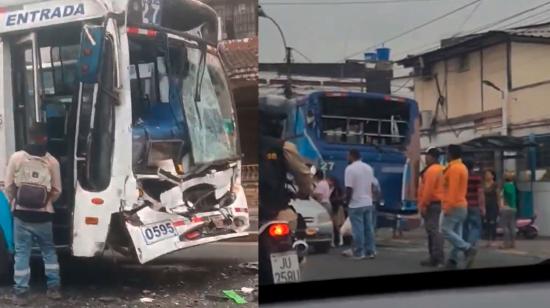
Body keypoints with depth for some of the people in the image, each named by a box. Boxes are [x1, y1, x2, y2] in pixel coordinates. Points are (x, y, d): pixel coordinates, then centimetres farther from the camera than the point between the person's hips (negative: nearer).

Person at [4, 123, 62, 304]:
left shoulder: (16, 158, -7)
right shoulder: (52, 162, -6)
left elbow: (9, 187, -1)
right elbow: (57, 191, 2)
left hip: (21, 214, 0)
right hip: (43, 215, 1)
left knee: (22, 252, 7)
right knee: (49, 250, 16)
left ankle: (21, 292, 7)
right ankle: (54, 288, 16)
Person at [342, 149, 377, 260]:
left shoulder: (350, 168, -14)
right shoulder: (368, 168, 9)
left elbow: (349, 189, -16)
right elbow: (372, 186, 14)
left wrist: (347, 202, -5)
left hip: (356, 204, -7)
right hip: (368, 203, 7)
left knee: (358, 229, -2)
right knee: (368, 228, 10)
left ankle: (358, 253, 2)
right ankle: (370, 251, 13)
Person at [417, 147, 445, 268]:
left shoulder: (432, 170, -15)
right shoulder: (440, 169, 17)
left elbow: (428, 189, -21)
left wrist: (423, 205, -18)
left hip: (432, 204, -10)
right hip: (438, 203, 10)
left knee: (433, 231, -11)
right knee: (434, 230, 12)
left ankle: (438, 259, -13)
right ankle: (435, 258, 15)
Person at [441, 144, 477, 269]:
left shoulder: (454, 168, -14)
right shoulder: (462, 167, 17)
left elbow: (453, 189, -21)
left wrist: (448, 206, -22)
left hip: (454, 206, -10)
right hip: (461, 205, 10)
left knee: (446, 231, -10)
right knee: (456, 233, 6)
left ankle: (468, 249, -15)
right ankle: (453, 260, 4)